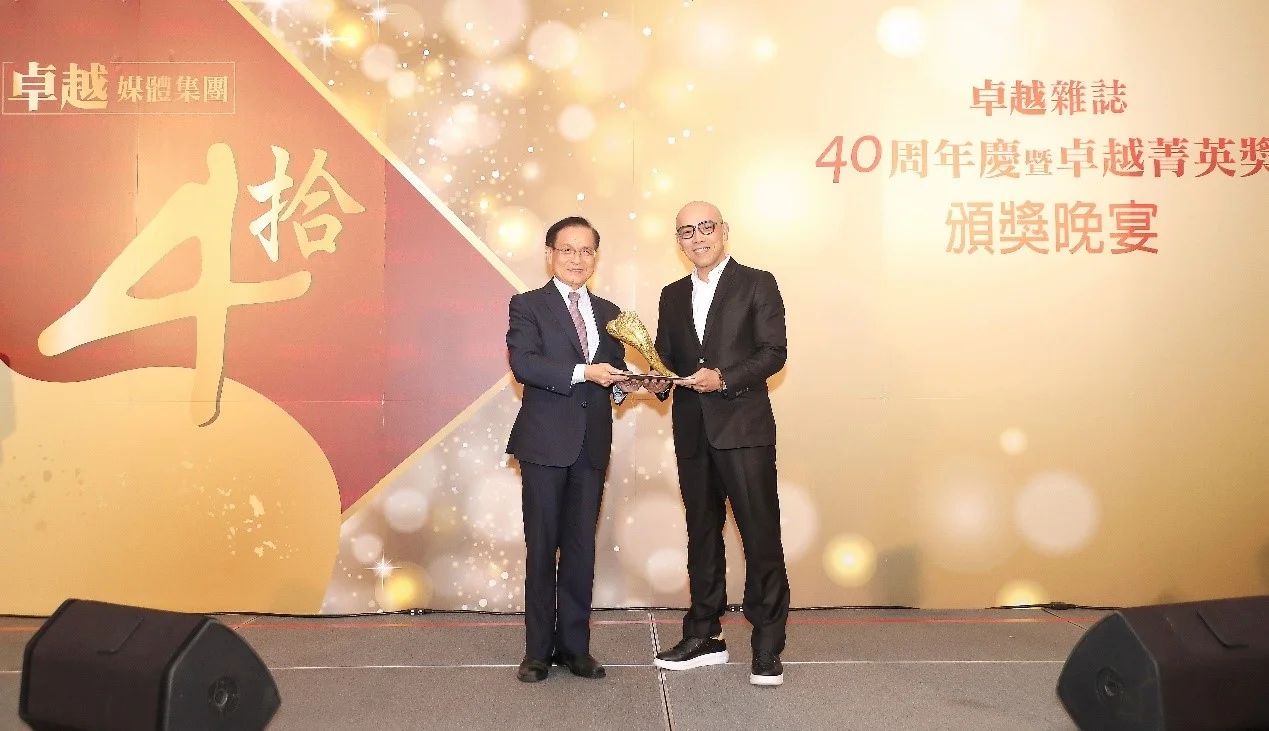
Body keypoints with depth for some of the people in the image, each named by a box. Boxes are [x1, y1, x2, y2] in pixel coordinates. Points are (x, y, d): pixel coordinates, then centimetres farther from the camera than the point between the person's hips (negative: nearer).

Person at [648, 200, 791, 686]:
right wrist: (658, 381, -4)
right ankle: (704, 636, 23)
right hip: (692, 432, 5)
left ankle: (767, 646, 6)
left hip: (744, 427, -5)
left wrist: (724, 378, -18)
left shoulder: (757, 283, 2)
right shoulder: (673, 296, 17)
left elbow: (774, 352, -6)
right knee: (702, 533, 12)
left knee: (760, 533, -4)